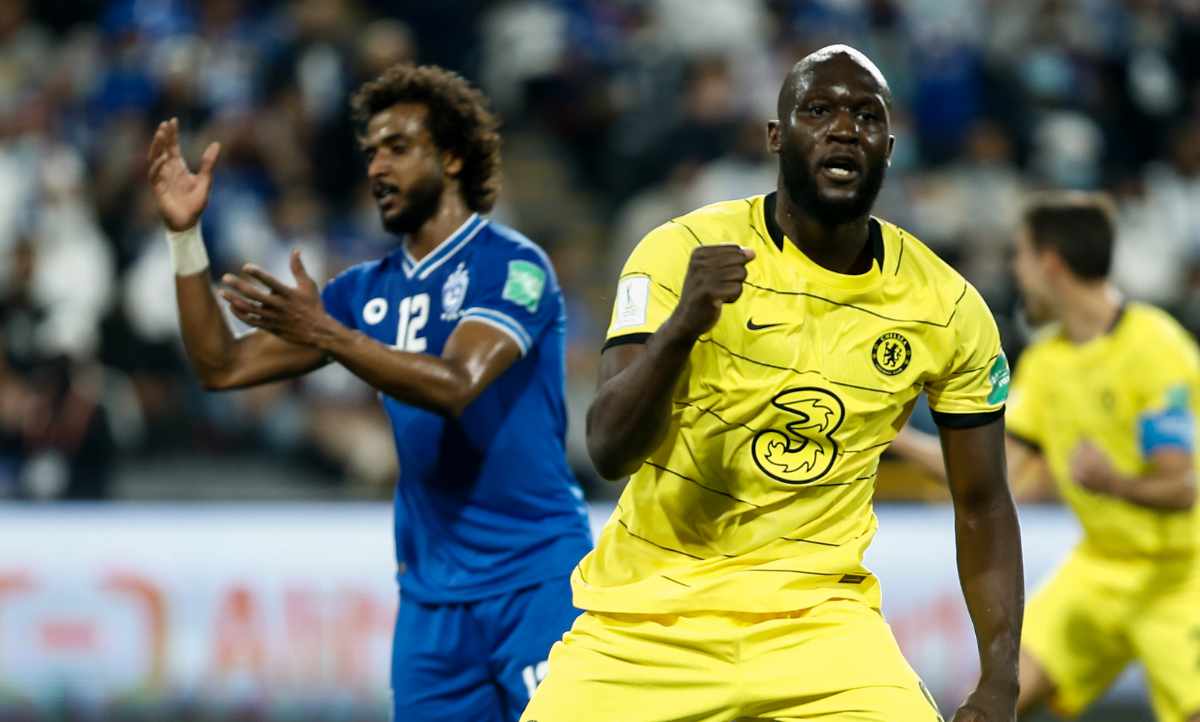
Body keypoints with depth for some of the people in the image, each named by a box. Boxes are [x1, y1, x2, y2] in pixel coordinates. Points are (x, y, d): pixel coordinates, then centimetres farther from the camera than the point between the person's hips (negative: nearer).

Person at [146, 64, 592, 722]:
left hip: (536, 581, -6)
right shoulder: (370, 290, 11)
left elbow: (456, 385, -25)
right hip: (431, 595, 6)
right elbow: (223, 367, 10)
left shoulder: (511, 265, -8)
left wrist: (325, 334, -35)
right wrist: (185, 236, 0)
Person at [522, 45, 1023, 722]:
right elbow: (611, 451, -20)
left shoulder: (948, 307, -2)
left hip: (819, 616, 1)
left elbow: (982, 505, 7)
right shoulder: (685, 252, -12)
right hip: (648, 612, -1)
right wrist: (682, 326, -37)